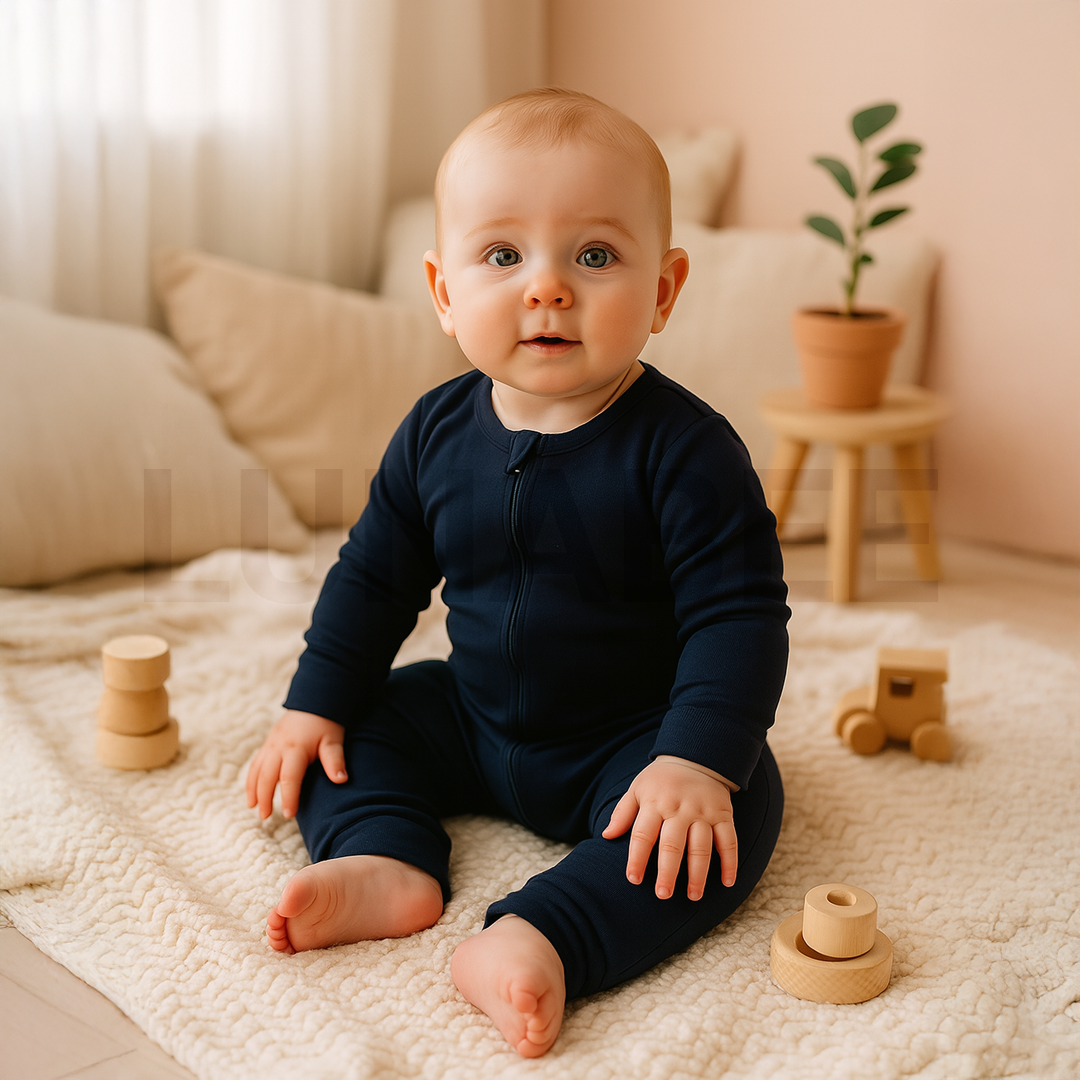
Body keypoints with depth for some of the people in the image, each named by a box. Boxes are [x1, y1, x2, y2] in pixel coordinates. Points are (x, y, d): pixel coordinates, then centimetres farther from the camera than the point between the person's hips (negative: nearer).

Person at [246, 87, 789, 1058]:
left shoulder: (682, 448, -22)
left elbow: (738, 612, -22)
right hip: (474, 718, 6)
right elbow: (376, 574, 6)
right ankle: (384, 863, -19)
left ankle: (539, 940, -42)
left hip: (631, 741, -5)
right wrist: (315, 704, 1)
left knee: (734, 813, -30)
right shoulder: (438, 432, -6)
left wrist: (698, 761, -33)